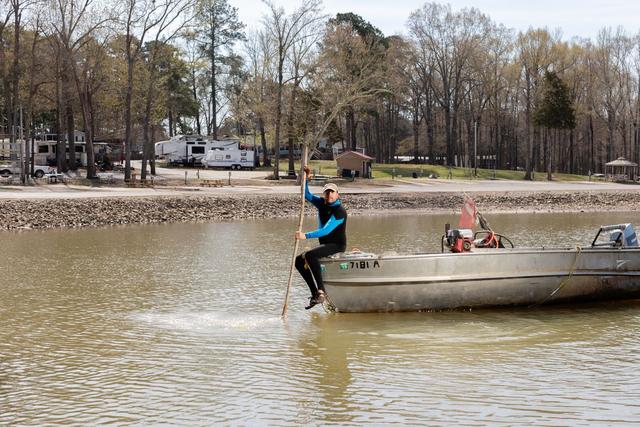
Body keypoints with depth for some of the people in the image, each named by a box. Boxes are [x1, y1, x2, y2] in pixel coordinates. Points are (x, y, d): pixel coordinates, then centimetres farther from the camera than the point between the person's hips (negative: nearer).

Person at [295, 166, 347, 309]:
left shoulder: (340, 211, -20)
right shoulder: (322, 204, 5)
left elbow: (326, 230, -29)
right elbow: (307, 195, 9)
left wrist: (306, 236, -35)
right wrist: (305, 179, -7)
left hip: (337, 245, -9)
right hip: (325, 245, 9)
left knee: (310, 255, -31)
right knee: (299, 260, 3)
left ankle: (321, 291, -35)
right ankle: (315, 294, -1)